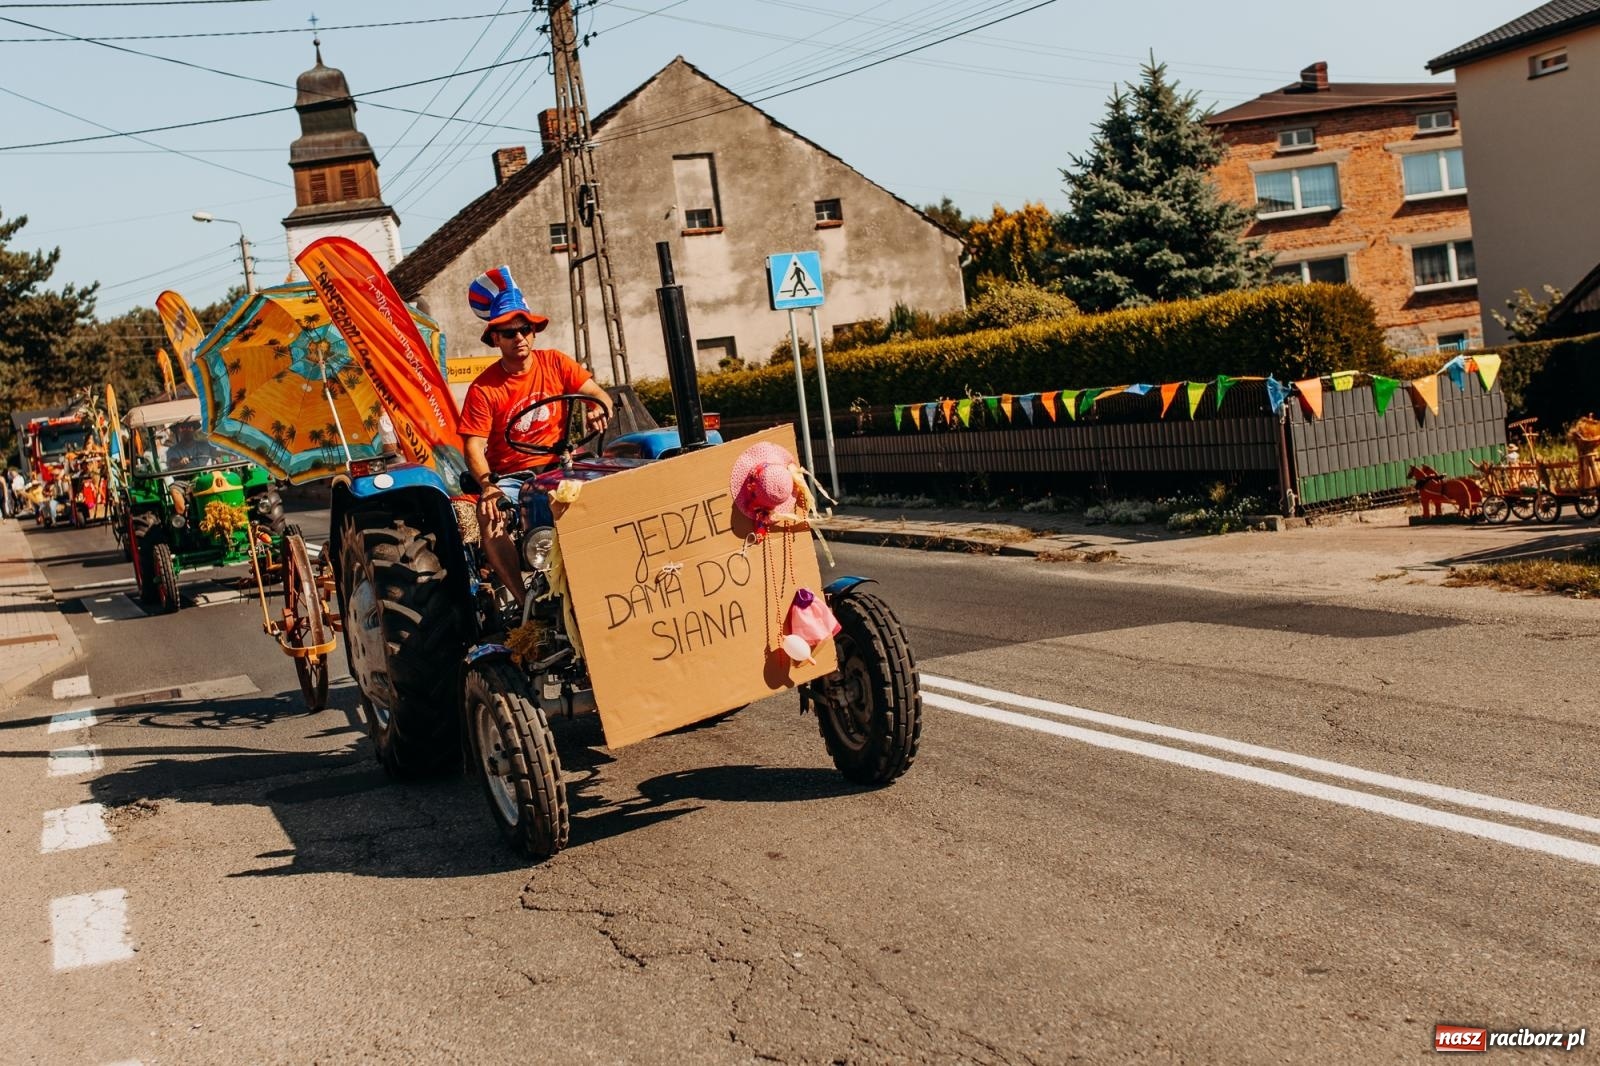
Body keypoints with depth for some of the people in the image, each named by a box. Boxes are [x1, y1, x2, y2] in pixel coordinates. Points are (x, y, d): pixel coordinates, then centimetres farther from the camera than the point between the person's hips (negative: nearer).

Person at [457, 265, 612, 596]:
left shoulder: (556, 363, 3)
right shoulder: (483, 389, -6)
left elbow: (598, 395, 1)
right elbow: (474, 445, -11)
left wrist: (598, 408, -25)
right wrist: (486, 484, -29)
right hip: (509, 477, -1)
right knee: (490, 517, -32)